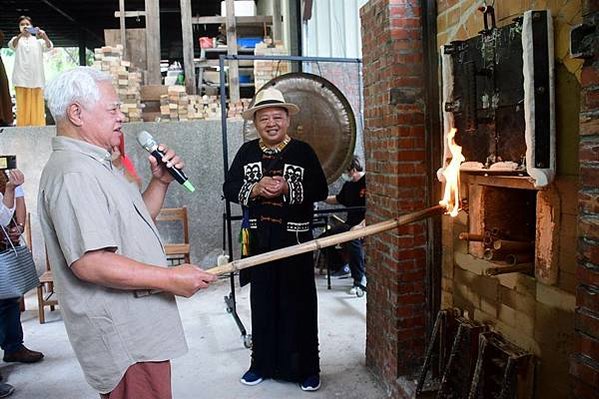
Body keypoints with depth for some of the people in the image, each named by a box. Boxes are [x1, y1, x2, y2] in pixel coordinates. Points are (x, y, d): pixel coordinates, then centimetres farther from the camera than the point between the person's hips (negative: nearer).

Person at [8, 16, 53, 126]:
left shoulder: (38, 40, 15)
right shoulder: (17, 39, 12)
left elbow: (49, 47, -5)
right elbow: (11, 45, -11)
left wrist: (45, 36, -26)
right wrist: (20, 35, -29)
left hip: (36, 77, 1)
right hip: (22, 77, -1)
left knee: (36, 104, -1)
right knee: (23, 104, -4)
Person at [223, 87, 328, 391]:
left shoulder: (303, 151, -1)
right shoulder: (246, 152, 7)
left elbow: (320, 191, -6)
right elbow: (229, 189, 3)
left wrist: (287, 189, -19)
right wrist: (255, 188, -15)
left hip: (295, 238, -2)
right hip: (258, 238, 3)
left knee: (299, 302, 4)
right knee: (262, 301, 11)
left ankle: (305, 367, 18)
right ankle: (263, 363, 26)